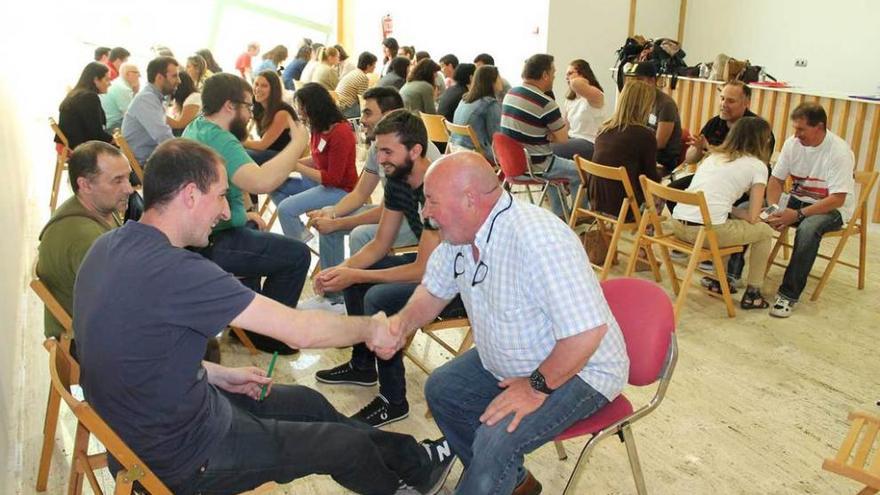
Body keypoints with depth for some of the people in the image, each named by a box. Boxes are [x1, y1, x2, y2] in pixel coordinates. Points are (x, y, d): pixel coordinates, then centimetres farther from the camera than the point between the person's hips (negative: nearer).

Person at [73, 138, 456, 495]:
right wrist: (370, 328, -10)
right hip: (181, 460, -9)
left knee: (307, 402, 21)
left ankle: (410, 457, 39)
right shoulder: (174, 271, -33)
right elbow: (300, 330, -28)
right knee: (348, 445, 7)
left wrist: (218, 375, 6)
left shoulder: (112, 245, -4)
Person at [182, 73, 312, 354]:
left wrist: (243, 212, 13)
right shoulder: (218, 139, -23)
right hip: (210, 246, -11)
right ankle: (264, 331, 8)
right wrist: (298, 143, -26)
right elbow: (262, 182, -39)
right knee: (297, 255, -8)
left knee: (255, 232, 35)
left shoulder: (196, 128, 10)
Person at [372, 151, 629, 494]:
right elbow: (435, 290, 8)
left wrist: (537, 388, -25)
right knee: (441, 390, 12)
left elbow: (587, 332, -36)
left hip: (577, 370, -9)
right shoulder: (459, 232, -7)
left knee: (496, 442, -26)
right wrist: (404, 322, -12)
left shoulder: (539, 240, -35)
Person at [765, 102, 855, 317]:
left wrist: (798, 214, -30)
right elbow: (776, 179, 2)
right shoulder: (792, 143, -5)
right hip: (797, 200, 5)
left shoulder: (839, 151, -20)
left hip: (832, 208, -5)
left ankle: (789, 295, -30)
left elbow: (837, 199, -22)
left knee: (807, 229, -39)